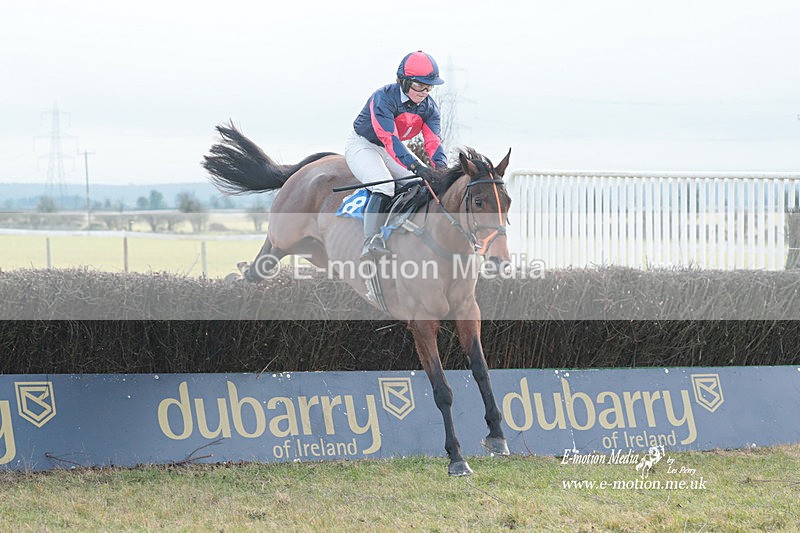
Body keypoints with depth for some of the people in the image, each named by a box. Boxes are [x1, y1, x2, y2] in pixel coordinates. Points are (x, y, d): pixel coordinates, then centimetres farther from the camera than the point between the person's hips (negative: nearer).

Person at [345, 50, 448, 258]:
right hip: (362, 145, -7)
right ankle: (371, 241, -39)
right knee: (384, 186, -32)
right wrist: (415, 166, -52)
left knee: (427, 184, -7)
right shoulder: (383, 98, -30)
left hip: (394, 149, 7)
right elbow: (389, 139, -40)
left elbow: (433, 141, -18)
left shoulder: (429, 107, -8)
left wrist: (441, 166, -40)